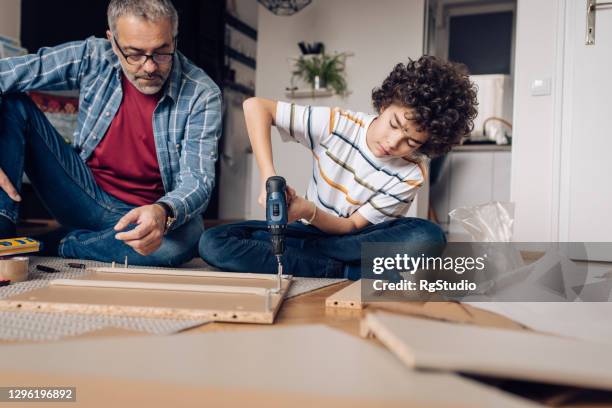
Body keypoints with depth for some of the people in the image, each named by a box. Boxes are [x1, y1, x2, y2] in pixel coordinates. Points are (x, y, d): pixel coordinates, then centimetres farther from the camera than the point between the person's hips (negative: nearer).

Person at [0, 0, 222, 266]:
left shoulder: (201, 95, -15)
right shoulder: (92, 58, -9)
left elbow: (198, 180, -21)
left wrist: (163, 213, -44)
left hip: (150, 214, -1)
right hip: (88, 195, 2)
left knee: (186, 237, -38)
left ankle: (53, 246, -15)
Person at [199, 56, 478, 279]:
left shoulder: (411, 176, -15)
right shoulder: (335, 125, -17)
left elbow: (353, 226, -13)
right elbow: (255, 106, -19)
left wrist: (309, 211, -34)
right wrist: (268, 177, -31)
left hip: (356, 241, -1)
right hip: (312, 230, 1)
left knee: (429, 237, -33)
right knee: (212, 242, -22)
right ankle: (343, 272, -25)